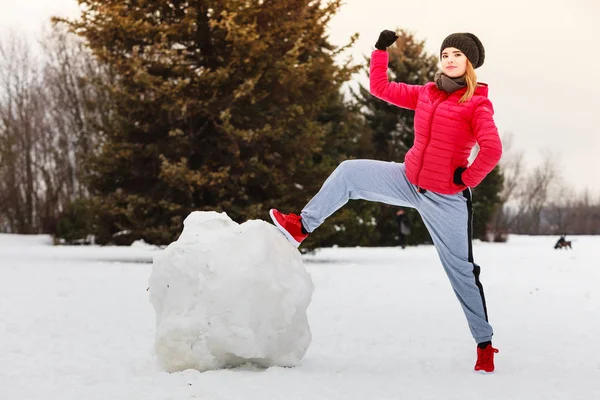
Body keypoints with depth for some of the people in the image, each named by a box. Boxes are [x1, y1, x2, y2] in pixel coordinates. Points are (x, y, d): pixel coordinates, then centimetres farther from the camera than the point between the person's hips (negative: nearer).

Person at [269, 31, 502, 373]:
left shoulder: (477, 104, -13)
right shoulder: (426, 94, 6)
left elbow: (492, 150, -26)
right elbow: (380, 88, 14)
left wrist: (468, 179, -18)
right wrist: (381, 50, 9)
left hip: (446, 198, -6)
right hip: (410, 181, 6)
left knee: (461, 270, -1)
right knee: (349, 172, 1)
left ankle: (485, 343, 11)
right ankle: (301, 226, 12)